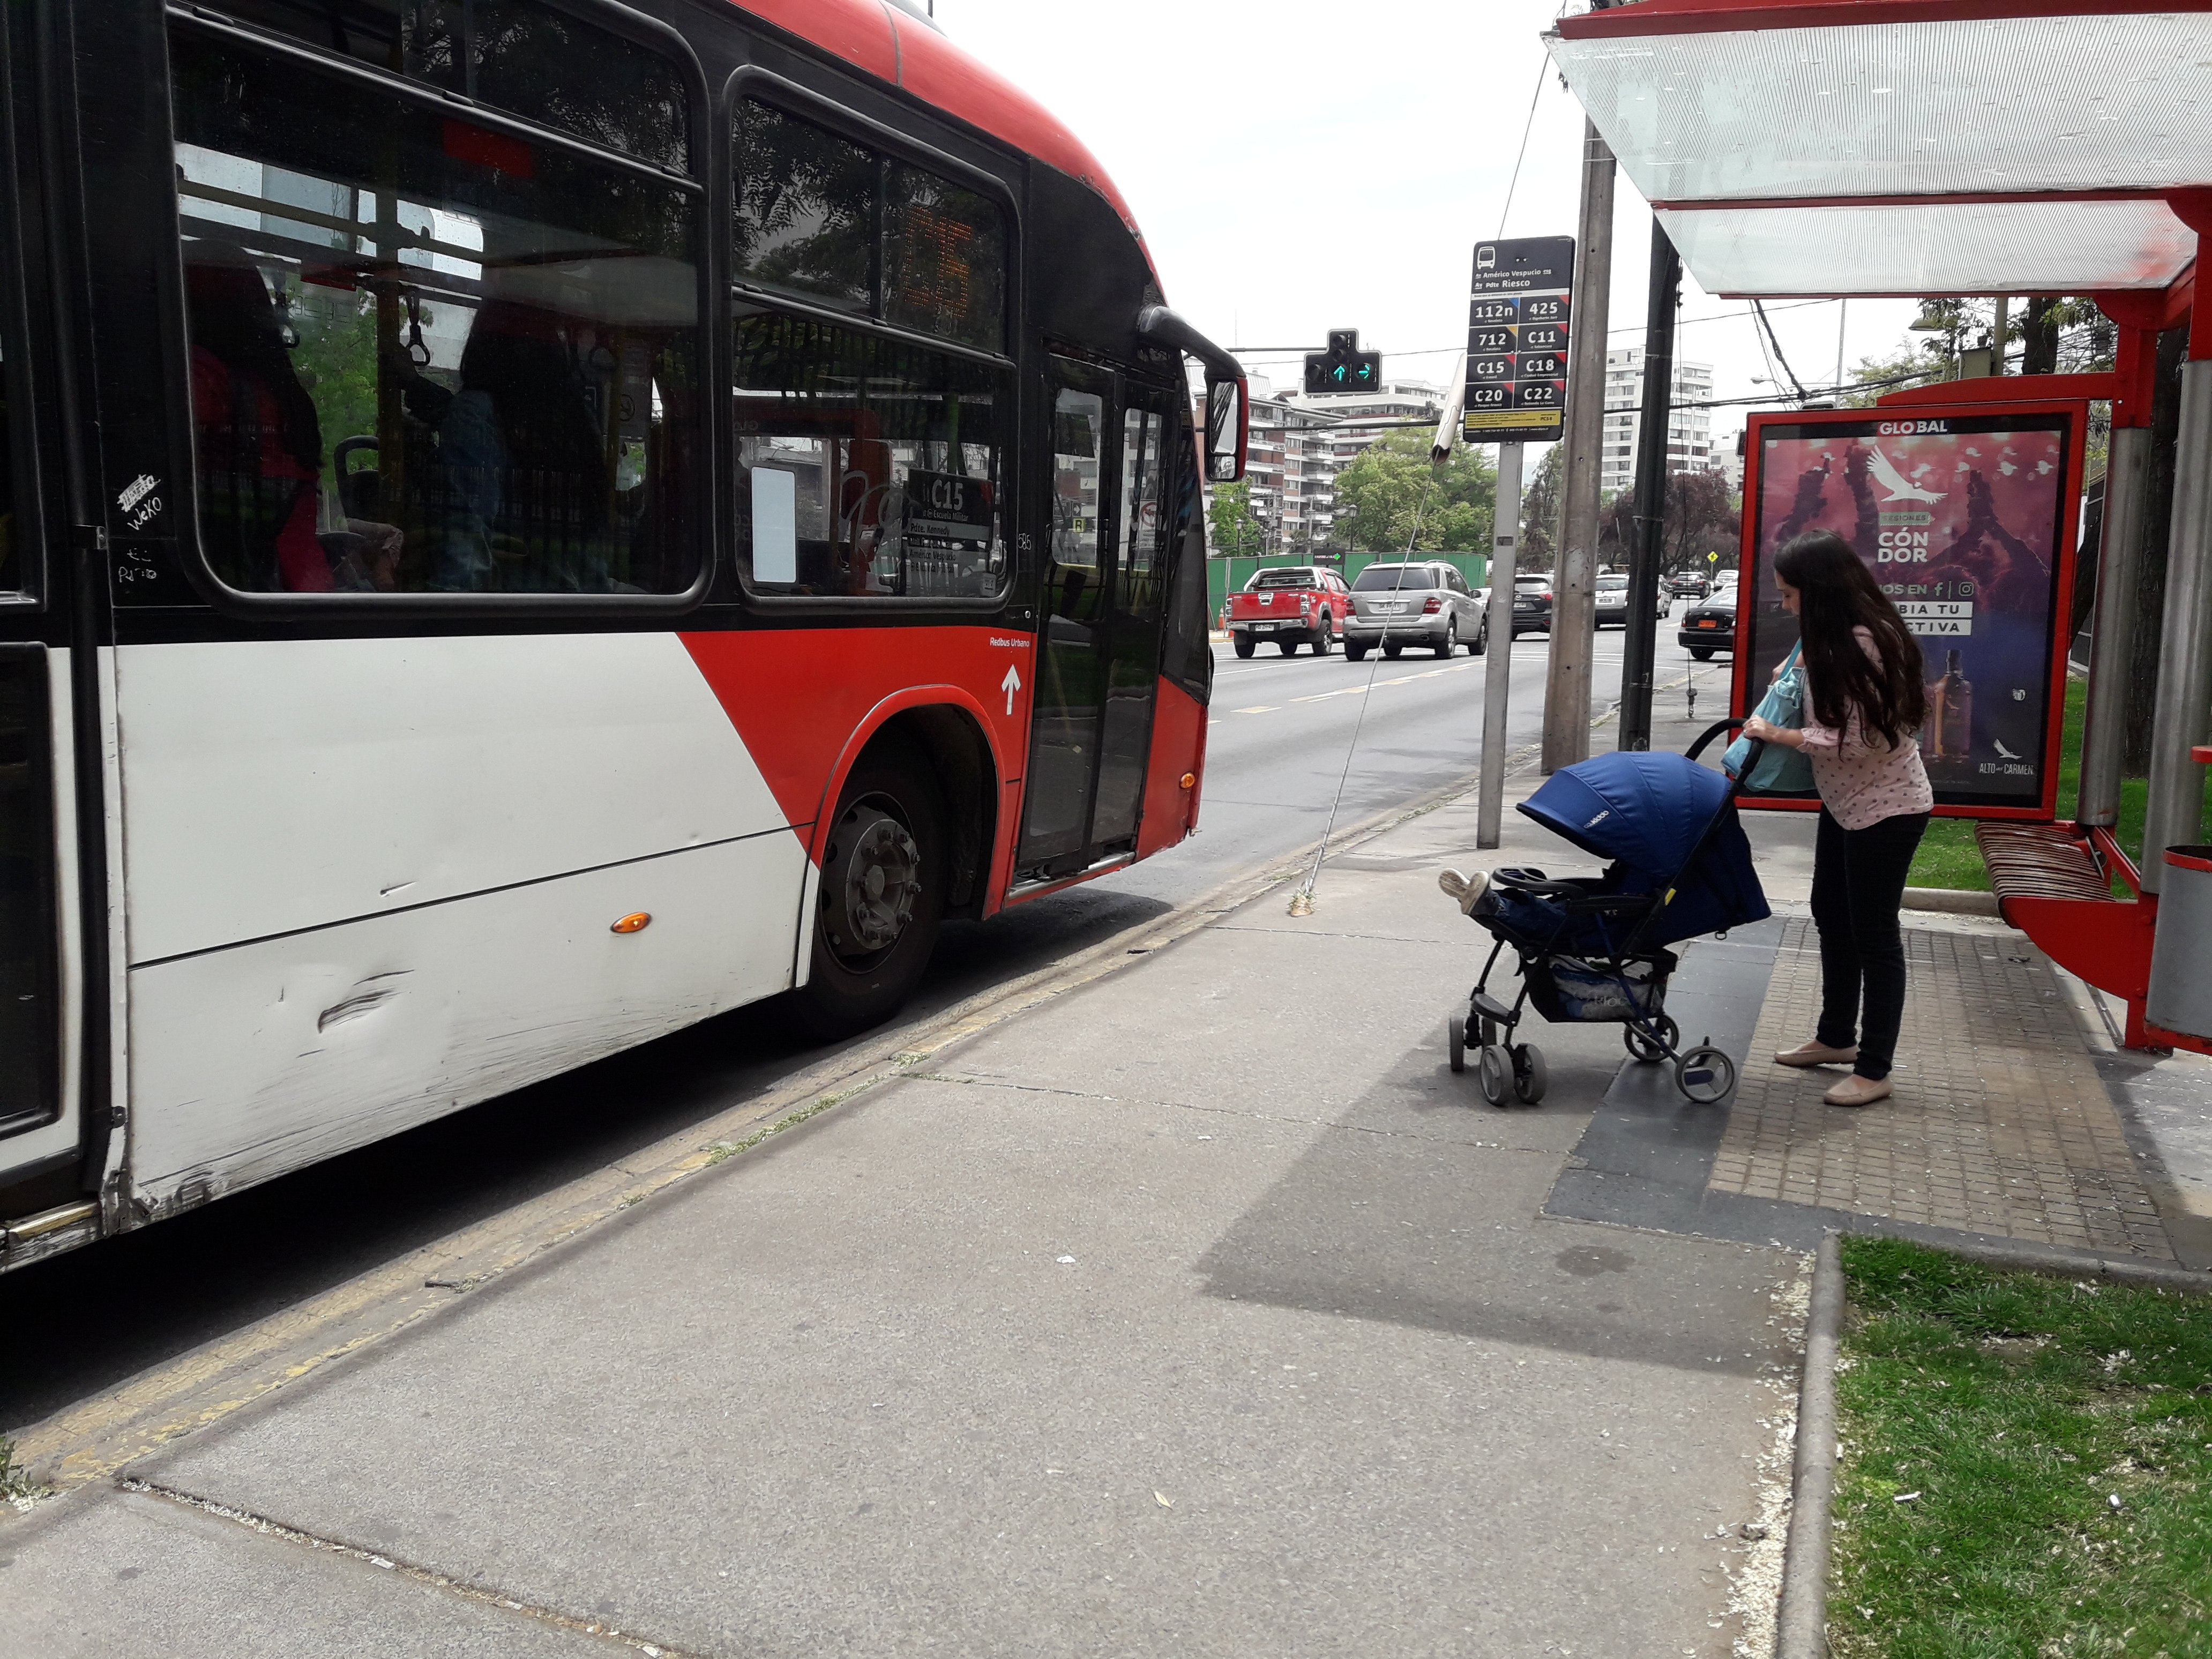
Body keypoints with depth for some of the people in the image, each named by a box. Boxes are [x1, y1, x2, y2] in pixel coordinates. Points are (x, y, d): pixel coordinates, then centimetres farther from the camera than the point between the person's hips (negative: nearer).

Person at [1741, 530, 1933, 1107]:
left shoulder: (1866, 644, -26)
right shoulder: (1832, 637, 3)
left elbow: (1851, 741, -27)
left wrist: (1775, 734, -17)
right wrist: (1800, 667, 3)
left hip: (1886, 808, -10)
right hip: (1844, 801, 10)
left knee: (1873, 933, -2)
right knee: (1831, 917, 19)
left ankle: (1874, 1070, 9)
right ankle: (1836, 1037, 35)